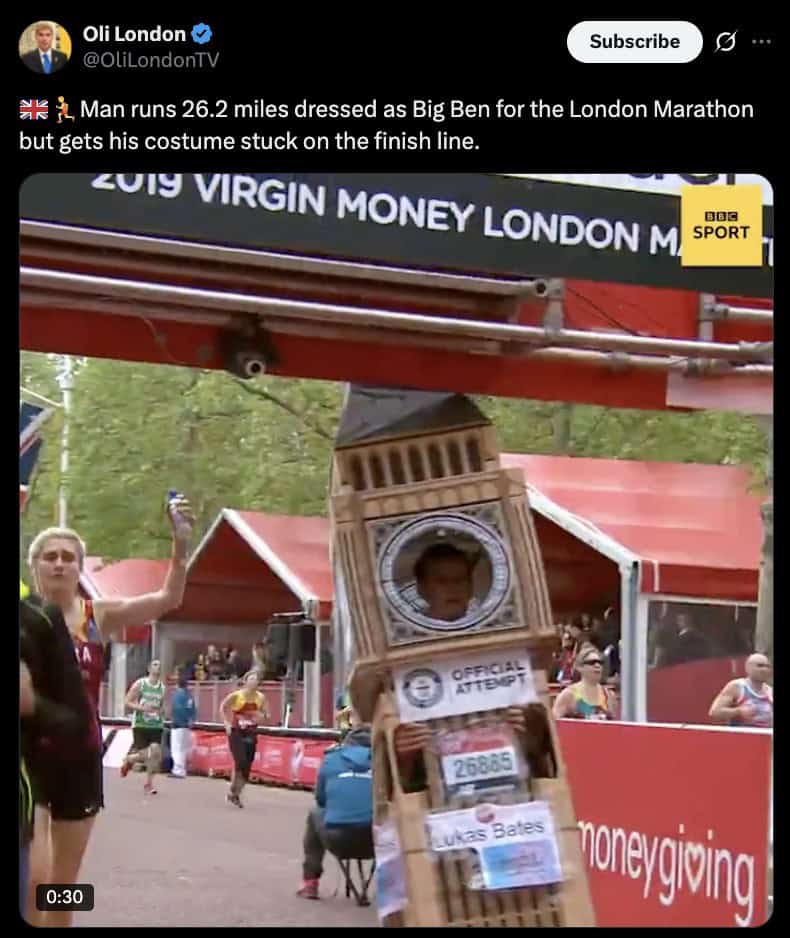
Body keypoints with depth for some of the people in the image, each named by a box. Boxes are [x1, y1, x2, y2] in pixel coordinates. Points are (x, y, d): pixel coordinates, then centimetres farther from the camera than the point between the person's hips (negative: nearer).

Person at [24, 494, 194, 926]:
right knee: (35, 877, -18)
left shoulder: (99, 615, 1)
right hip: (31, 754, -3)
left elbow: (168, 599, -7)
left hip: (80, 756, 4)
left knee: (64, 885, 12)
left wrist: (181, 544, -22)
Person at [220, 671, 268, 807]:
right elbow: (223, 706, 3)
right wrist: (226, 722, -5)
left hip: (250, 734, 4)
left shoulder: (260, 698, -2)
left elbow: (264, 714, 11)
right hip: (236, 733, -4)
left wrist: (262, 717, -12)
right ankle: (232, 791, 3)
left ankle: (237, 795, 21)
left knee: (247, 766, 4)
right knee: (240, 762, -17)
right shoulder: (236, 696, -12)